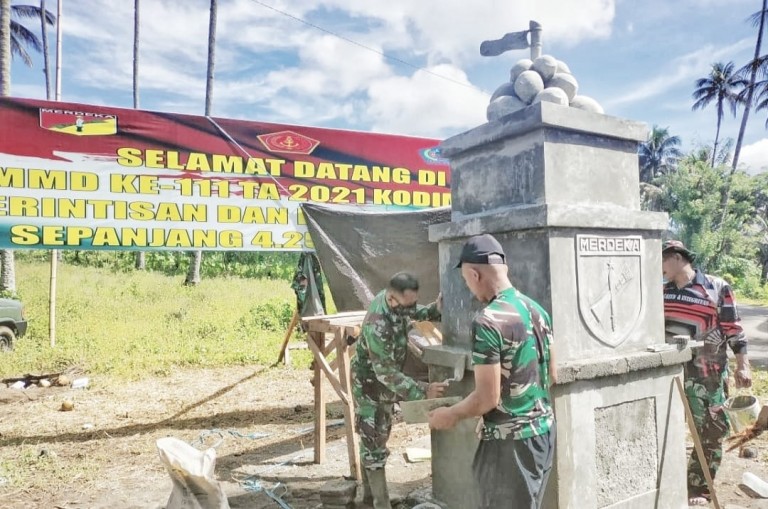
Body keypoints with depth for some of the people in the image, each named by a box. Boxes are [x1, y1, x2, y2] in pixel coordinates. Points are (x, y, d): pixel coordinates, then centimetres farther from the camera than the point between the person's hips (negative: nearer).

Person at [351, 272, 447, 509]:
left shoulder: (394, 301, -12)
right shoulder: (378, 327, -37)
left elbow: (413, 313, 9)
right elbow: (386, 373, -35)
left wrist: (434, 309, -12)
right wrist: (423, 391, -41)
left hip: (383, 383, 9)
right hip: (370, 385, -9)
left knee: (375, 439, 19)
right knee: (374, 444, -1)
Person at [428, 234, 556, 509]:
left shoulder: (487, 321, -22)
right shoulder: (537, 310, 4)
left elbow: (487, 398, -21)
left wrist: (451, 414, -4)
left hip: (510, 440, -8)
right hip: (543, 430, 8)